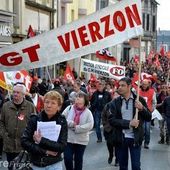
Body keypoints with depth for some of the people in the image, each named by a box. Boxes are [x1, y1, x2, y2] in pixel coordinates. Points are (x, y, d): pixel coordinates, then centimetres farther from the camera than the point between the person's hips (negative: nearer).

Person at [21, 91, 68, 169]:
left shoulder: (62, 122, -7)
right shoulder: (35, 119, -6)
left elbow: (62, 146, -14)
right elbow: (24, 141, -11)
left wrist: (41, 141, -22)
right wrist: (44, 151, -16)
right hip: (36, 164, 1)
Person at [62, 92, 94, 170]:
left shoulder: (88, 112, -2)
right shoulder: (69, 108, 1)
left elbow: (90, 125, -14)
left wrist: (77, 128, -19)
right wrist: (71, 123, -19)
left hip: (81, 140, 0)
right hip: (68, 138, 0)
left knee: (78, 160, 11)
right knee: (67, 158, -2)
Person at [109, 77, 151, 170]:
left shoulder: (139, 100, -1)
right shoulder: (115, 102, 0)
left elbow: (148, 118, 1)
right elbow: (112, 120, -9)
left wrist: (142, 108, -18)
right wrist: (128, 123, -20)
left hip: (135, 138, -1)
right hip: (120, 138, 1)